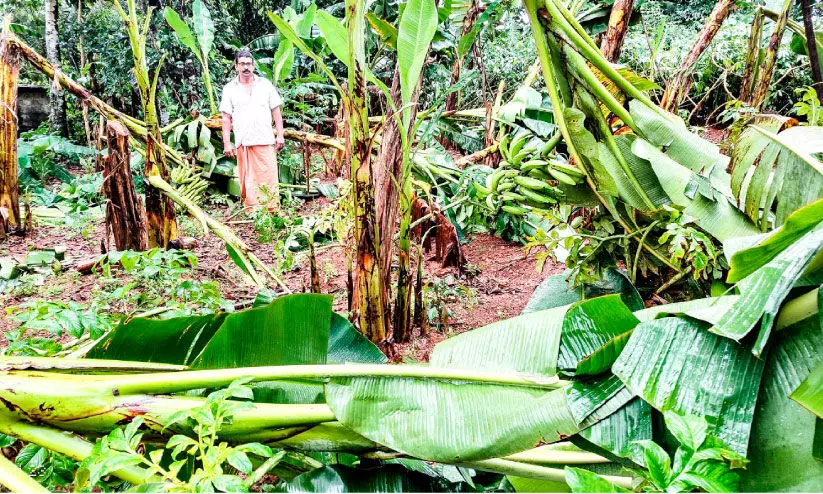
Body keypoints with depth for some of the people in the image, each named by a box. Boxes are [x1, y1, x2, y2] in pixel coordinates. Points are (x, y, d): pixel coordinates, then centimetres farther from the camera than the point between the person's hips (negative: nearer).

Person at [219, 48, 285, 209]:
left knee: (269, 177, -5)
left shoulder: (265, 84, 10)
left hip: (265, 140, 0)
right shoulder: (229, 89, 9)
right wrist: (227, 143, 0)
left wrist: (280, 135, 3)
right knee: (247, 179, 2)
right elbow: (226, 118, 6)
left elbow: (276, 111, 10)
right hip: (242, 142, 0)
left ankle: (272, 211, -1)